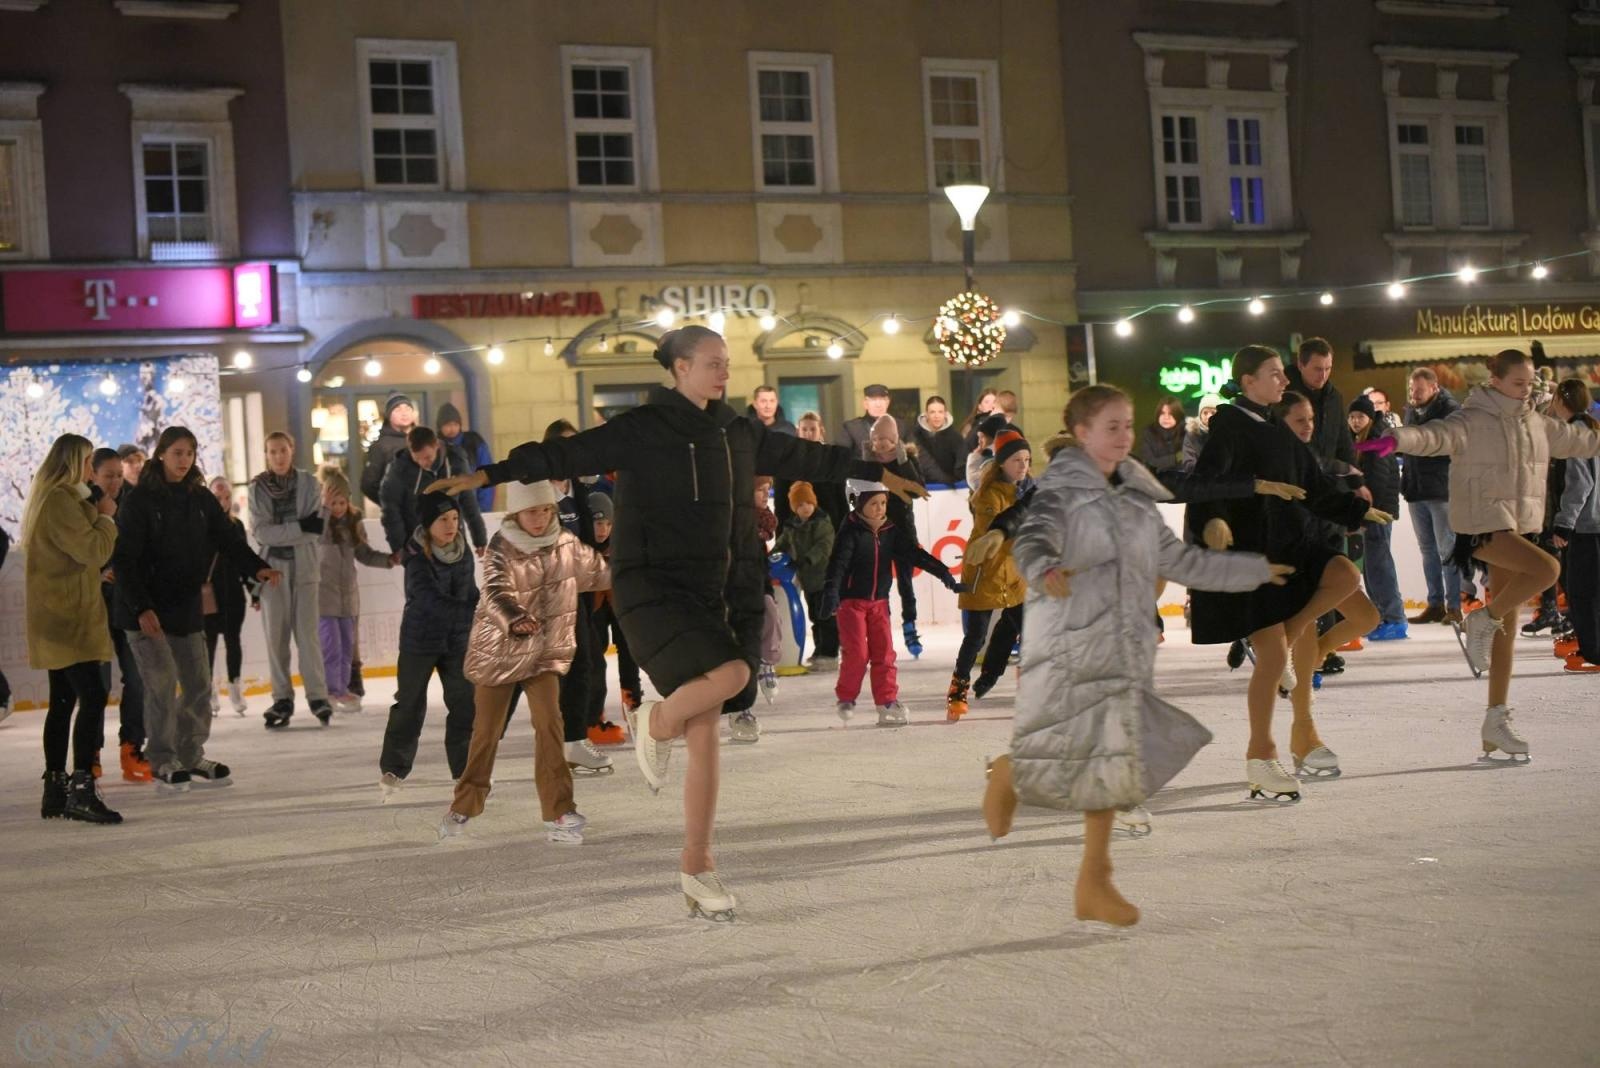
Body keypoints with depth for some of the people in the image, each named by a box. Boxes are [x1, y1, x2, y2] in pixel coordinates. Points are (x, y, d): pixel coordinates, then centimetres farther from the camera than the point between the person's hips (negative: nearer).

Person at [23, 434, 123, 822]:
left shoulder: (54, 499, 18)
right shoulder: (60, 502, -15)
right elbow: (92, 550, -18)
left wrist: (95, 512, 8)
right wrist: (106, 516, -5)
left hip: (59, 617, 11)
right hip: (67, 616, -11)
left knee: (63, 702, 13)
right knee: (93, 697, -16)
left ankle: (55, 789, 17)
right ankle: (81, 789, -22)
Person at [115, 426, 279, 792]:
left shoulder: (201, 499, 6)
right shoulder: (140, 501, -11)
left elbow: (229, 537, -2)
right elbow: (125, 559, -14)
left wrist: (257, 567, -21)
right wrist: (141, 608, -22)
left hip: (187, 608, 6)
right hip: (146, 611, -6)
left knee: (198, 685, 8)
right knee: (163, 685, -8)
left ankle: (191, 758, 21)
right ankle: (163, 763, 5)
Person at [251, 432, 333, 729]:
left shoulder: (309, 483, 3)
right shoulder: (258, 488, 2)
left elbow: (317, 527, -3)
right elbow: (259, 531, -8)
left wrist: (281, 533, -13)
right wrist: (299, 528, -15)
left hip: (304, 566, -1)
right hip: (272, 567, 1)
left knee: (307, 632, -5)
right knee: (276, 635, 2)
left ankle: (317, 695, -1)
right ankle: (282, 698, 8)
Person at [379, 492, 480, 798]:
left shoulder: (462, 552, -3)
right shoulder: (417, 557, -21)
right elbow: (431, 598, -35)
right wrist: (475, 611, -44)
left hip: (457, 640, 4)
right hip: (420, 639, -4)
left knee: (465, 703, 0)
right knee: (410, 705, 8)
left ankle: (465, 768, 11)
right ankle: (393, 768, 23)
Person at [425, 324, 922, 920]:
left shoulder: (735, 434, 11)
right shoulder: (641, 429, -8)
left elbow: (800, 457, 24)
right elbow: (567, 455, -16)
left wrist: (875, 473, 32)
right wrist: (491, 474, -27)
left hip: (707, 593, 6)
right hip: (649, 586, -6)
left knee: (704, 738, 4)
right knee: (730, 673, -29)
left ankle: (697, 868, 13)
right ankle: (655, 725, 1)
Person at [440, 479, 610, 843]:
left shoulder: (565, 544, -3)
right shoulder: (501, 548, -15)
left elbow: (598, 570, 13)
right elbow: (495, 592, -30)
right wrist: (515, 618, -49)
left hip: (544, 650, 2)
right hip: (497, 649, -2)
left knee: (549, 722, -12)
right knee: (486, 731, 6)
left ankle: (559, 813, -8)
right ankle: (464, 807, 25)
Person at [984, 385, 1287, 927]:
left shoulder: (1136, 500, 17)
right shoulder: (1060, 491, -4)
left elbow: (1180, 560, 26)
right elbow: (1033, 539, -23)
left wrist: (1255, 570, 31)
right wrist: (1046, 570, -47)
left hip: (1126, 649, 6)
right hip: (1071, 643, -6)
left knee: (1107, 761, 2)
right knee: (1074, 754, -10)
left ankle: (1094, 885, 7)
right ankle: (1009, 774, 24)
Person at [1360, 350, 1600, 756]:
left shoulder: (1536, 425, 13)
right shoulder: (1472, 421, -11)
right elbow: (1437, 435, -30)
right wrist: (1398, 439, -50)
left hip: (1519, 525, 8)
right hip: (1482, 524, -8)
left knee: (1507, 627, 6)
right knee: (1546, 568, -30)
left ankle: (1496, 721, 11)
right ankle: (1482, 622, -8)